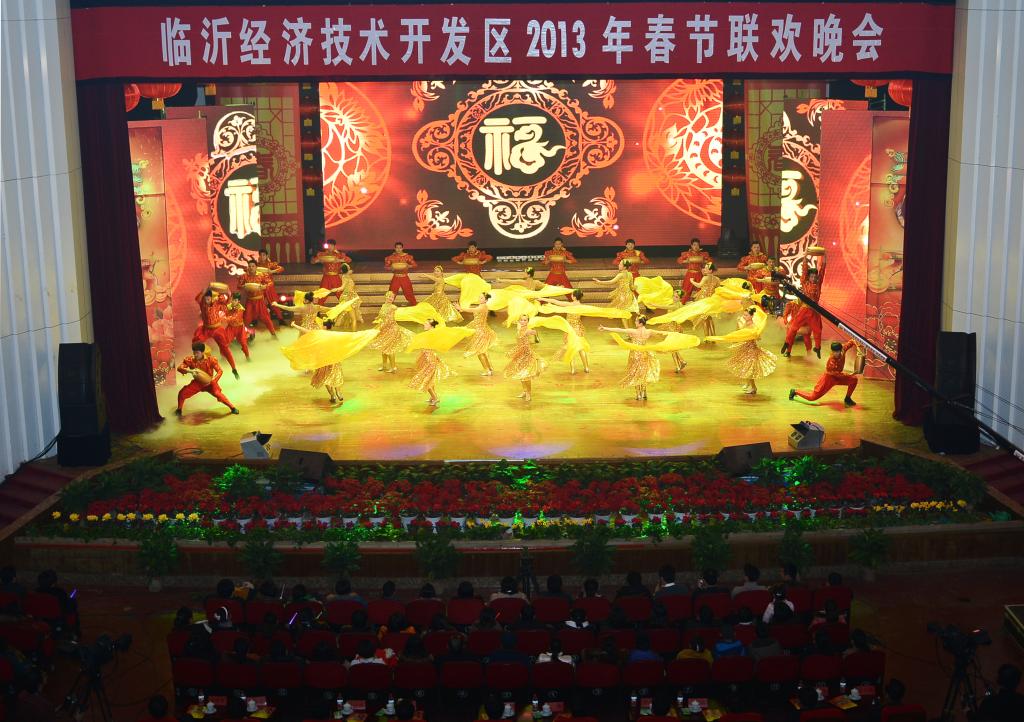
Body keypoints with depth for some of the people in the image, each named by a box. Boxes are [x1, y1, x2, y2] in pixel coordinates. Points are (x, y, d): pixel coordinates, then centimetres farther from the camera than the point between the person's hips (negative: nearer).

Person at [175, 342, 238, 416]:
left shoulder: (211, 360, -21)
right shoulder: (190, 360, -15)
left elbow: (220, 371, -19)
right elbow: (179, 367, -20)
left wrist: (213, 380, -35)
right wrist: (189, 370, -39)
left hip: (209, 382, -3)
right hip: (197, 382, 3)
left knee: (218, 394, -24)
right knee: (182, 393, -8)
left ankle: (232, 407, -5)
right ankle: (179, 409, 20)